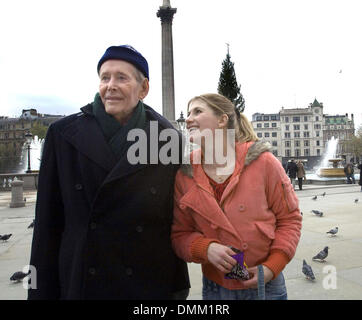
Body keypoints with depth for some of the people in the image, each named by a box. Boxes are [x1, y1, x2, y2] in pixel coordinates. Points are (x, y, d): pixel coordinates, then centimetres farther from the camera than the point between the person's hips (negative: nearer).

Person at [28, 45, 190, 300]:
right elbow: (48, 221, -1)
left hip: (152, 284, 0)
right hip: (79, 283, 1)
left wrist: (179, 288, 1)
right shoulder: (64, 134, -3)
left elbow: (178, 220, -2)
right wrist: (42, 291, 0)